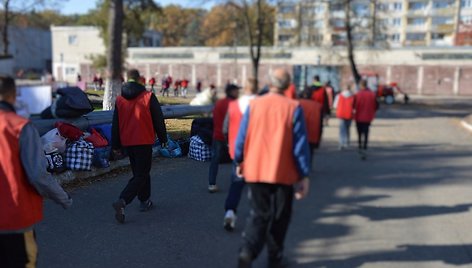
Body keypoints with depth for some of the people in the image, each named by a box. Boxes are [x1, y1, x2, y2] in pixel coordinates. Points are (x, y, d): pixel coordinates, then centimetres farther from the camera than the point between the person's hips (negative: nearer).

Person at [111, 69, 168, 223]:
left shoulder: (120, 100, 4)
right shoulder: (148, 97, -7)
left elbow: (115, 124, 7)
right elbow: (158, 120, -3)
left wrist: (115, 145, 13)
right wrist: (163, 138, 8)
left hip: (127, 142, 5)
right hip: (144, 142, -5)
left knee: (138, 172, 20)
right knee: (141, 175, -3)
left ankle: (145, 201, 26)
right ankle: (122, 202, -20)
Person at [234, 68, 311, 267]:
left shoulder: (253, 105, -2)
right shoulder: (293, 108, -7)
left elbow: (242, 137, 3)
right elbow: (300, 144, -8)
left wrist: (239, 162, 18)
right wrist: (304, 176, -2)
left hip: (255, 170, 2)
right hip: (283, 172, -2)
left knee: (258, 214, 13)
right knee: (279, 216, 16)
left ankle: (247, 251, -7)